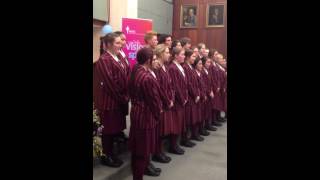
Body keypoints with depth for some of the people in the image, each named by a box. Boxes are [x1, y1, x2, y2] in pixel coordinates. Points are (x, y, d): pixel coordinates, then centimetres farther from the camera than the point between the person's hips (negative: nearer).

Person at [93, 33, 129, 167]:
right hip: (109, 100, -9)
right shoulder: (104, 60, -17)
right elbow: (109, 82, -20)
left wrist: (125, 96, 6)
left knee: (114, 128, 16)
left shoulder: (117, 58, 12)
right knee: (108, 129, 4)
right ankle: (106, 156, 20)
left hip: (118, 99, 9)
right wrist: (122, 98, -13)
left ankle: (110, 153, 30)